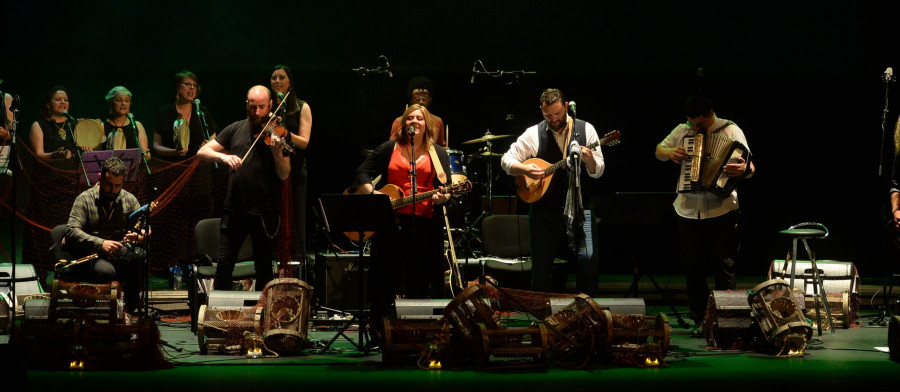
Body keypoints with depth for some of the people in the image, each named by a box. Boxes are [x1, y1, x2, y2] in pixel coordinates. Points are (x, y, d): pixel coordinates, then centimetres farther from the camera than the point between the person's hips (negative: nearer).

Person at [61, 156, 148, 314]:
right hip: (90, 254, -3)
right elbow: (71, 232, -13)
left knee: (140, 255, -33)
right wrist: (100, 244, -28)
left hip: (120, 253, 4)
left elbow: (146, 230, 9)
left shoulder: (129, 200, 11)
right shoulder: (84, 199, -1)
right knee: (106, 271, -40)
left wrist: (138, 236, -18)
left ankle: (133, 305, -18)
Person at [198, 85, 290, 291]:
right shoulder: (235, 129, 8)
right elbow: (202, 152, 4)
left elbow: (284, 175, -8)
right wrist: (223, 156, -15)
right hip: (234, 210, 2)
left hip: (264, 212, -2)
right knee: (224, 266, 1)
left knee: (264, 269, 6)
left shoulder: (276, 134, -1)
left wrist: (277, 152, -26)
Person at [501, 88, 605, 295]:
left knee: (587, 258, -14)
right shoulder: (534, 134, 2)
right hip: (545, 209, 1)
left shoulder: (585, 130, 3)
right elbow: (506, 160, 5)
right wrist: (525, 169, -14)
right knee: (541, 265, 4)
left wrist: (589, 160, -20)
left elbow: (598, 171, 3)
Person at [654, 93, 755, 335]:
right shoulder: (682, 131, 8)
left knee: (724, 265, -2)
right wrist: (670, 153, -4)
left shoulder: (730, 131, -2)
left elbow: (750, 167, -8)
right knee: (693, 267, 7)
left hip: (722, 211, -4)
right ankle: (699, 320, 15)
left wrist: (744, 170, -32)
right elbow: (658, 151, 19)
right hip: (688, 212, 4)